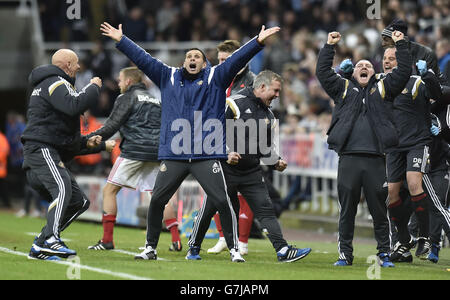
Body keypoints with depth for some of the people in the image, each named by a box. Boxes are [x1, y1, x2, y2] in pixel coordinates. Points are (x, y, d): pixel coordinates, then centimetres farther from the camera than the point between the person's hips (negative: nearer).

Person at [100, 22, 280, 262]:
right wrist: (121, 40, 15)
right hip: (173, 155, 2)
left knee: (222, 201, -7)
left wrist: (258, 41, -9)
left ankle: (234, 249, 3)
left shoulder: (215, 78, 9)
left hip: (207, 155, -2)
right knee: (156, 200, 3)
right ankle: (150, 248, 17)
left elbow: (237, 59, 1)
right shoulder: (168, 77, 14)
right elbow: (143, 59, 16)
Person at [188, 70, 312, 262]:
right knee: (209, 208, 3)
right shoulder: (235, 104, -10)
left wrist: (276, 162, 4)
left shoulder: (268, 116, 13)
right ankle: (194, 246, 20)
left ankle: (283, 250, -13)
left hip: (252, 173, 5)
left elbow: (267, 146, 22)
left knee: (266, 209, -6)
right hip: (226, 168, -5)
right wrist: (225, 153, -21)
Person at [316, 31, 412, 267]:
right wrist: (329, 46, 10)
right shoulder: (344, 88, 16)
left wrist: (400, 44, 9)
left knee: (379, 210, 2)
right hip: (348, 159, 0)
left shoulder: (381, 89, 16)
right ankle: (345, 254, 8)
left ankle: (384, 254, 8)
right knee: (347, 210, 3)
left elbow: (403, 72, 10)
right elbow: (322, 72, 11)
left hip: (375, 159, 0)